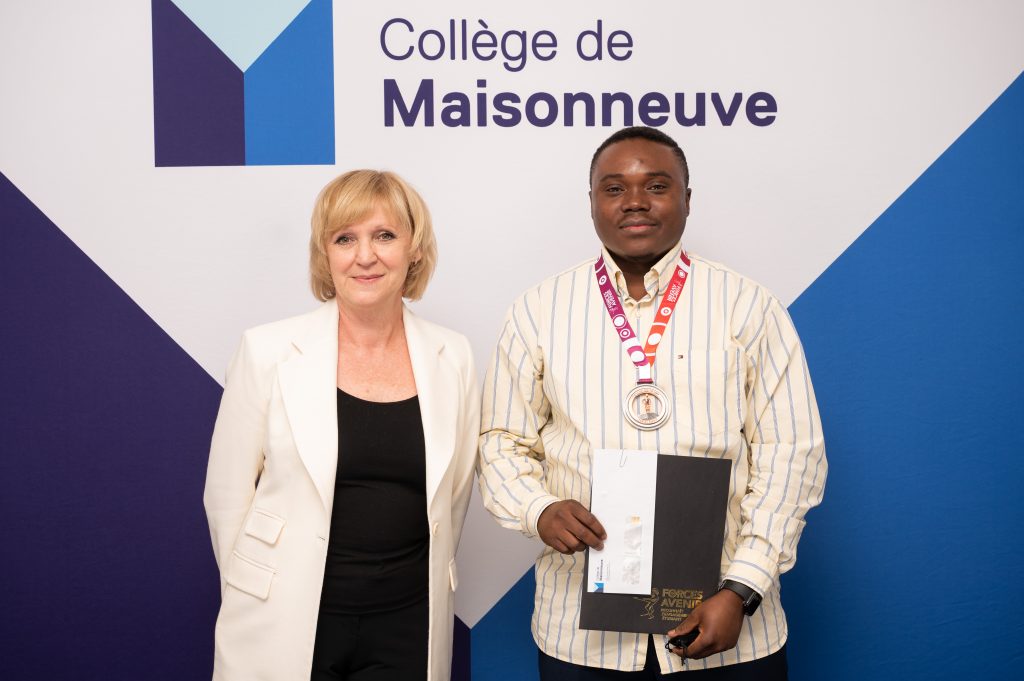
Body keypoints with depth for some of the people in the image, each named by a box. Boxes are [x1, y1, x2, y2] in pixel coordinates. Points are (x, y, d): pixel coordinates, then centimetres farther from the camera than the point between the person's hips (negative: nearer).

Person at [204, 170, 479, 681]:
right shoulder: (267, 351, -8)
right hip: (287, 631, -2)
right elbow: (227, 495, -2)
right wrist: (255, 599, 4)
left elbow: (455, 495, 9)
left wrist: (427, 581, 13)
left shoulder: (452, 358, -1)